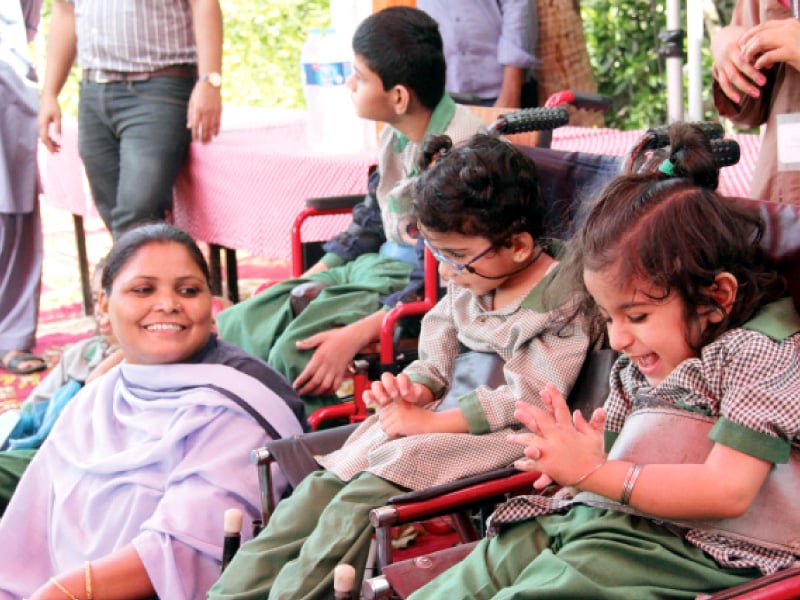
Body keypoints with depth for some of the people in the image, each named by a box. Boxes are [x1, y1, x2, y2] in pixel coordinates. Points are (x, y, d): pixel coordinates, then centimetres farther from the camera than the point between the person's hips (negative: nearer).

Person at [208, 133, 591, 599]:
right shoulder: (467, 284, 9)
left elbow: (529, 398, -19)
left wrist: (428, 421, -18)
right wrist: (415, 388, -7)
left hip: (498, 436, -8)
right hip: (444, 412, 8)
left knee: (360, 502, -25)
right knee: (320, 488, -9)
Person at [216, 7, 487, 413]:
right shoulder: (396, 135, 1)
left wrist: (356, 334, -27)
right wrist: (308, 280, 11)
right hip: (376, 264, 9)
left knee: (296, 351, -26)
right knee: (236, 326, -1)